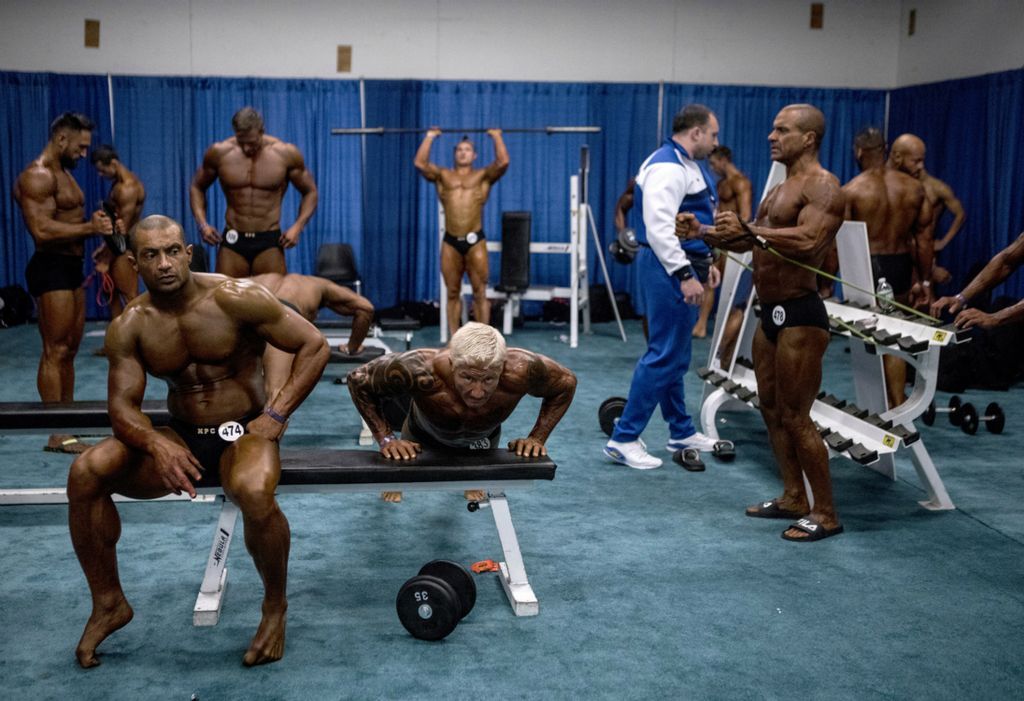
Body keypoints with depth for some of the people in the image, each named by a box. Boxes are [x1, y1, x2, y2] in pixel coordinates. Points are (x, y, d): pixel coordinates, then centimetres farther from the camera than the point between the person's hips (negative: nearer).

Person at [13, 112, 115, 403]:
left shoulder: (63, 172, 18)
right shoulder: (36, 176, -15)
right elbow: (42, 230, -26)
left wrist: (97, 225, 6)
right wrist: (90, 228, -23)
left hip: (71, 267, 10)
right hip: (51, 269, -10)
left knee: (69, 351, 14)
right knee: (55, 353, -9)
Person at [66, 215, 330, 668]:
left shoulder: (235, 299, -13)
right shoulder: (128, 327, -3)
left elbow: (315, 346, -10)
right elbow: (122, 405, -5)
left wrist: (276, 414, -17)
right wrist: (157, 445, -27)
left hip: (243, 435, -4)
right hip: (179, 439, 4)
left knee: (253, 491, -39)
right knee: (85, 472, -20)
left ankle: (275, 606, -9)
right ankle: (109, 603, 0)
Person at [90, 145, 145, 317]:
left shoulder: (128, 187, -18)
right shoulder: (118, 183, 13)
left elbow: (123, 228, -20)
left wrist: (106, 260, -16)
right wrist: (104, 247, 19)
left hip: (126, 250, -10)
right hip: (119, 247, 10)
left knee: (130, 298, -8)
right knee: (114, 295, 14)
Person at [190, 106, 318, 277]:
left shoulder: (286, 154, -7)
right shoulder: (219, 153, -4)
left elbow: (310, 191, 5)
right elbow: (197, 187, 13)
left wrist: (298, 226, -10)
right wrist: (202, 223, -3)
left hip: (270, 241, -1)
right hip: (232, 240, 1)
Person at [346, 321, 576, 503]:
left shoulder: (521, 370, -45)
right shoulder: (419, 371, -48)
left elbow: (566, 383, -22)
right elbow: (358, 380, -29)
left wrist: (537, 438, -28)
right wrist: (386, 438, -33)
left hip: (481, 438, 2)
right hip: (425, 436, -2)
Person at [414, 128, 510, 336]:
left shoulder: (483, 176, 9)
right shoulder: (443, 175, 13)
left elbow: (503, 161, -6)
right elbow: (419, 163, 1)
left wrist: (496, 136, 4)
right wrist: (429, 137, 9)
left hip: (475, 241, -2)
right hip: (450, 242, 2)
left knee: (479, 293, 0)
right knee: (452, 293, 7)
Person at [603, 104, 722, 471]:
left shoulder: (689, 165, 18)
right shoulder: (667, 167, -16)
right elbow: (659, 226, -25)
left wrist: (705, 261, 23)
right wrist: (685, 274, -26)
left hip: (682, 266, 11)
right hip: (669, 267, -11)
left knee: (675, 356, 16)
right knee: (663, 355, -10)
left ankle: (682, 432, 27)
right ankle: (624, 439, -5)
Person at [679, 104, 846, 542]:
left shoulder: (822, 186, -13)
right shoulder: (780, 189, 18)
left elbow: (809, 242, -30)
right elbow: (750, 242, 22)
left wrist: (749, 229, -28)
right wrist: (704, 233, 9)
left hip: (799, 315, -10)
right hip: (772, 313, 10)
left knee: (795, 417, -6)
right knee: (771, 409, 15)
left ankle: (826, 514, 6)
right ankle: (793, 498, 27)